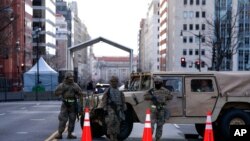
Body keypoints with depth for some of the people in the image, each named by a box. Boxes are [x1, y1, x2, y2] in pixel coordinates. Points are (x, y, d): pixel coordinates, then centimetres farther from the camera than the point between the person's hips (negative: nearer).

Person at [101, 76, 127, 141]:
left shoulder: (120, 92, 16)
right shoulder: (107, 91, 3)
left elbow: (123, 102, 19)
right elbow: (104, 101, -2)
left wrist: (124, 110, 12)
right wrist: (105, 110, -9)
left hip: (118, 109, 4)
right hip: (110, 108, -4)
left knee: (117, 124, 5)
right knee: (111, 123, -14)